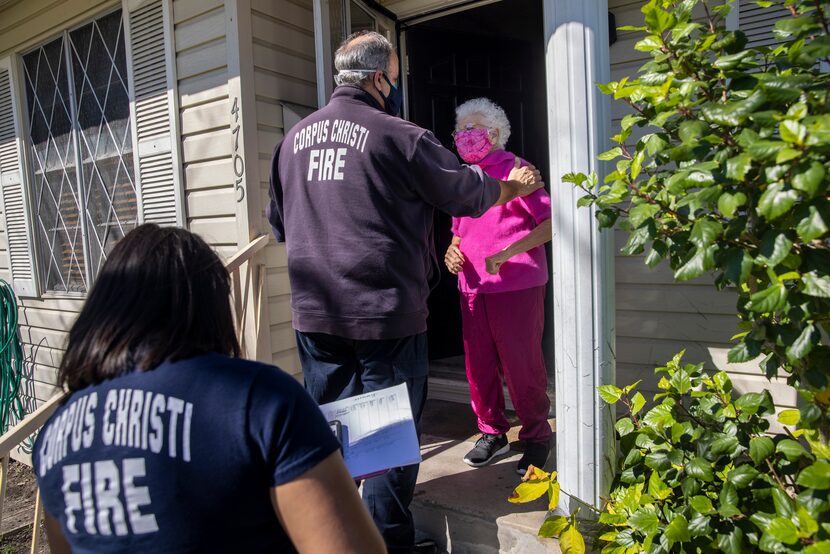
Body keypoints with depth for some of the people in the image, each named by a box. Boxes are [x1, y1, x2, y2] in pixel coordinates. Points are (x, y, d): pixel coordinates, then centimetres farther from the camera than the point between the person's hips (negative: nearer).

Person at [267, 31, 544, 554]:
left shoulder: (294, 138, 8)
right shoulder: (400, 136, -9)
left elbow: (279, 222, 17)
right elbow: (470, 193, 1)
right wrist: (517, 184, 20)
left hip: (314, 314, 6)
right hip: (385, 313, -6)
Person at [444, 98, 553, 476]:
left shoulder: (515, 169, -4)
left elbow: (551, 221, -11)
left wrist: (506, 253, -20)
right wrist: (452, 248, 2)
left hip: (516, 286, -6)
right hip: (472, 287, 6)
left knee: (520, 366, 0)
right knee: (478, 364, 8)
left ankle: (536, 437, 20)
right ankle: (492, 433, 27)